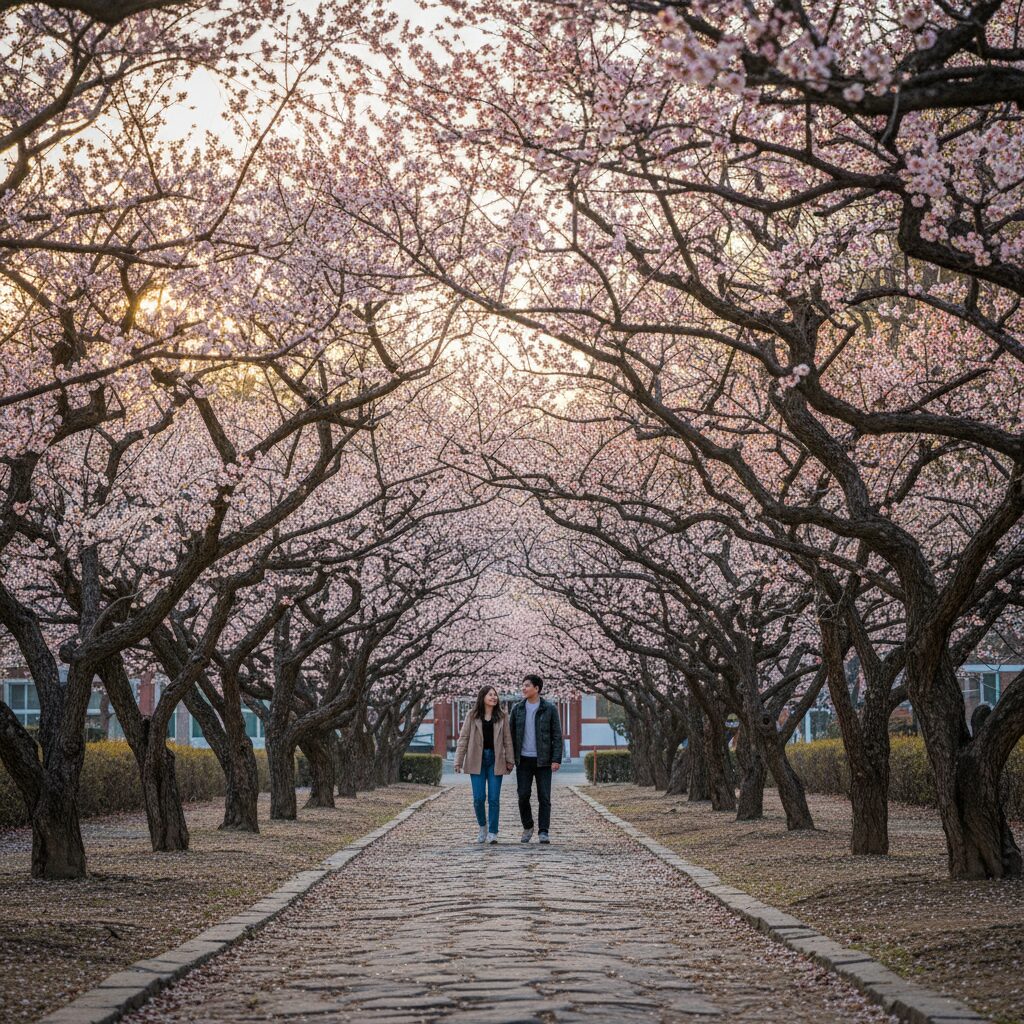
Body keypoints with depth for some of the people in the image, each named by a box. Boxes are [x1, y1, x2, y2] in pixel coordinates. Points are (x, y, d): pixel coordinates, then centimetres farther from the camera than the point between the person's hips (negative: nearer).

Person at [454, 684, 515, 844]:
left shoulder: (502, 717, 6)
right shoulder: (472, 716, 3)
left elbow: (507, 740, 6)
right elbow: (463, 739, 2)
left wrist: (510, 760, -1)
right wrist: (458, 761, -3)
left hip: (495, 760, 1)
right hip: (477, 761, -1)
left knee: (494, 798, -3)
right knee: (479, 798, -3)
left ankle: (492, 832, 4)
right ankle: (482, 827, 21)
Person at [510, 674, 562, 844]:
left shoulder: (549, 709, -2)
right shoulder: (518, 709, 6)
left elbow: (557, 736, -4)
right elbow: (511, 735, 9)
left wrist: (557, 759, -11)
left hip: (543, 760, -2)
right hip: (523, 760, 2)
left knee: (544, 797, -4)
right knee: (523, 795, 1)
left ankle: (544, 832, -1)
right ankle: (527, 828, 19)